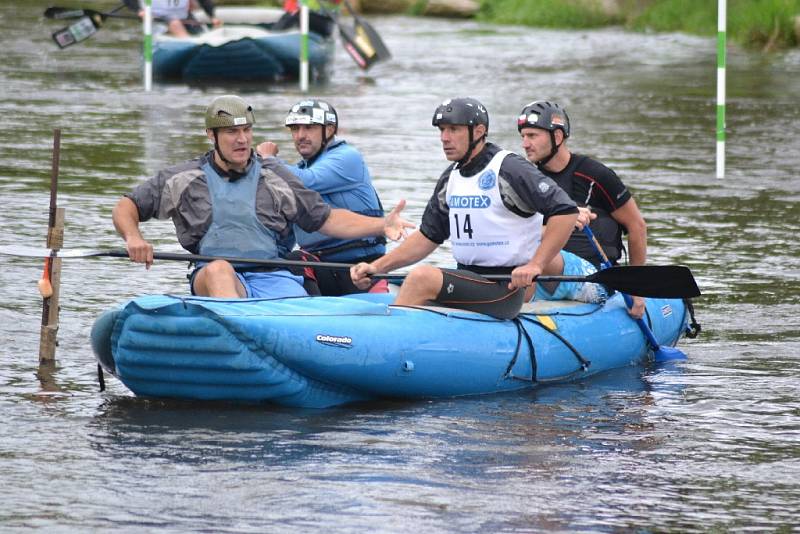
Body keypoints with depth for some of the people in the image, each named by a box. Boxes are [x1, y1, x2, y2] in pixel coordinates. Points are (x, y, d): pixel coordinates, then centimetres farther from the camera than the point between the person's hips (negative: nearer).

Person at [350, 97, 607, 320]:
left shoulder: (509, 169, -10)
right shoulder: (451, 178, 15)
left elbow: (566, 211, -15)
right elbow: (428, 237, 19)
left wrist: (535, 265, -22)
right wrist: (377, 267, 7)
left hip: (504, 287, -10)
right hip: (467, 277, 10)